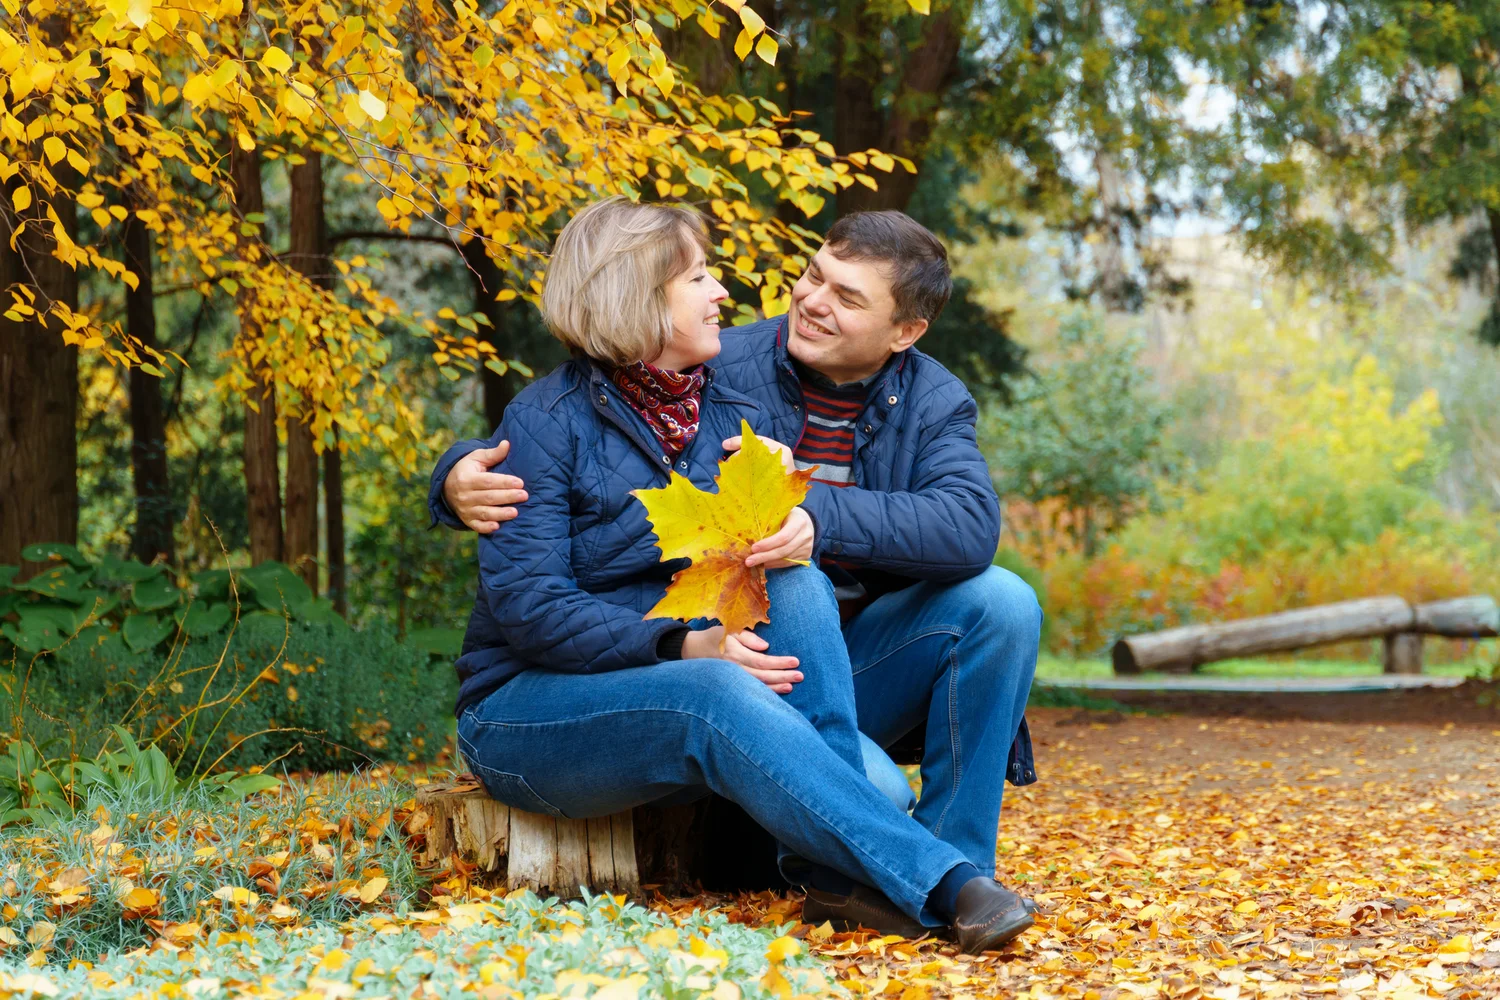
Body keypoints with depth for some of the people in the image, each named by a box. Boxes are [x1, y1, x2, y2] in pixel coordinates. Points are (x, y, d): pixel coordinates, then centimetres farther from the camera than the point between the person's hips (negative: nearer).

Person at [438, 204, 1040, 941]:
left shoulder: (934, 404, 1)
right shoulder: (715, 374, -6)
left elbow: (971, 528, -22)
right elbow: (537, 442, -2)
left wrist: (818, 509, -37)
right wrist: (462, 476, -27)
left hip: (856, 678, 3)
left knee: (1001, 602, -23)